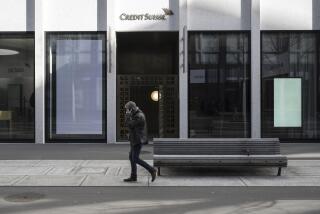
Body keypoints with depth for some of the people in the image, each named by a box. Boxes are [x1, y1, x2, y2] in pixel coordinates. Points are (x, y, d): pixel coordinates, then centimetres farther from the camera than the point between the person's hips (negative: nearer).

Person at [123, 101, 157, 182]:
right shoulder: (136, 114, 11)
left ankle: (152, 170, 0)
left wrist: (127, 114, -12)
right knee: (131, 157, 12)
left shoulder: (139, 116, -22)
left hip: (138, 140, -10)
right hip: (134, 140, 10)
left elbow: (128, 124, -20)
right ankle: (133, 176, 17)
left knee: (135, 159, -7)